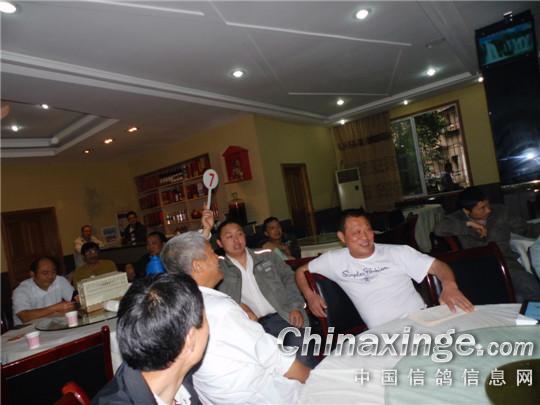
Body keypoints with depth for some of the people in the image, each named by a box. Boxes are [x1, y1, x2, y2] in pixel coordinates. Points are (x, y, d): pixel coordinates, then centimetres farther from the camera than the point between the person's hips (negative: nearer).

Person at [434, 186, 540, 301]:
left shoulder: (500, 211, 11)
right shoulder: (458, 218, 3)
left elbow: (526, 228, 19)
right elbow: (439, 229, -15)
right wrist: (468, 224, -15)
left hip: (507, 264, 3)